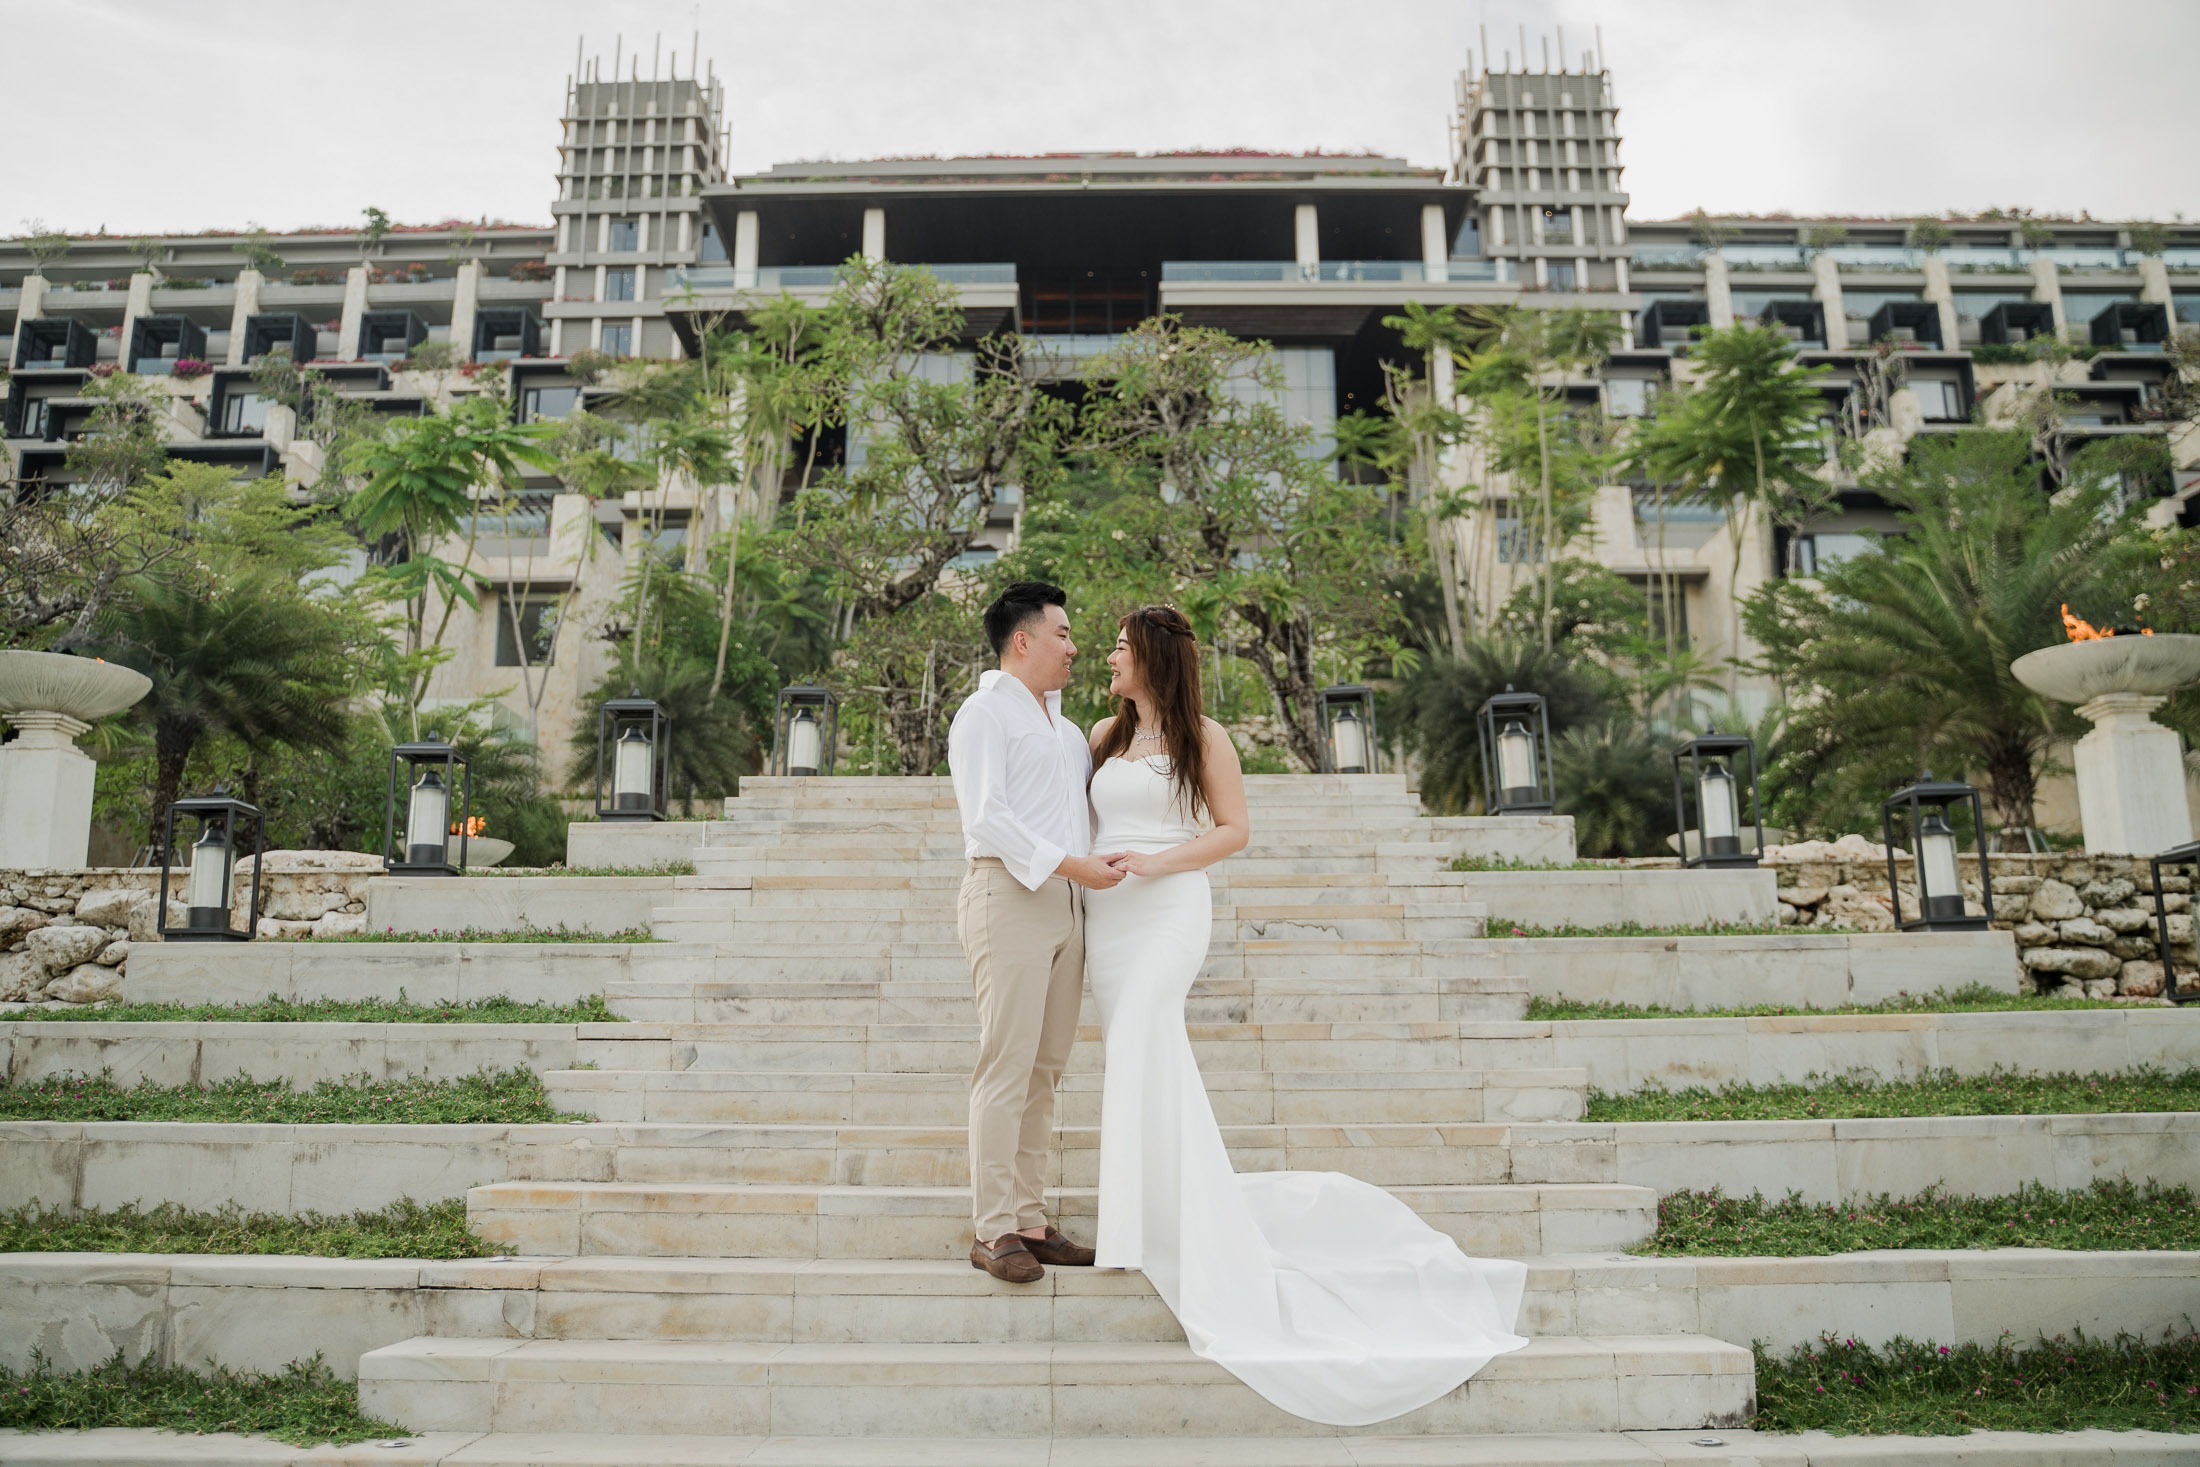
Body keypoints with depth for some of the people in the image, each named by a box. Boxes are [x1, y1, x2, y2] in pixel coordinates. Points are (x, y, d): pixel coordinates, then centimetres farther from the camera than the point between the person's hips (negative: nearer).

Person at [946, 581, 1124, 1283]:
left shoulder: (1064, 725, 24)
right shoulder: (985, 712, -1)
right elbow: (986, 816, -13)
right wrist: (1068, 863, -18)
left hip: (1065, 903, 8)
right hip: (1009, 894, -8)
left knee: (1045, 1069, 7)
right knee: (1007, 1065, -9)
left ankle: (1029, 1222, 12)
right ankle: (991, 1232, -5)